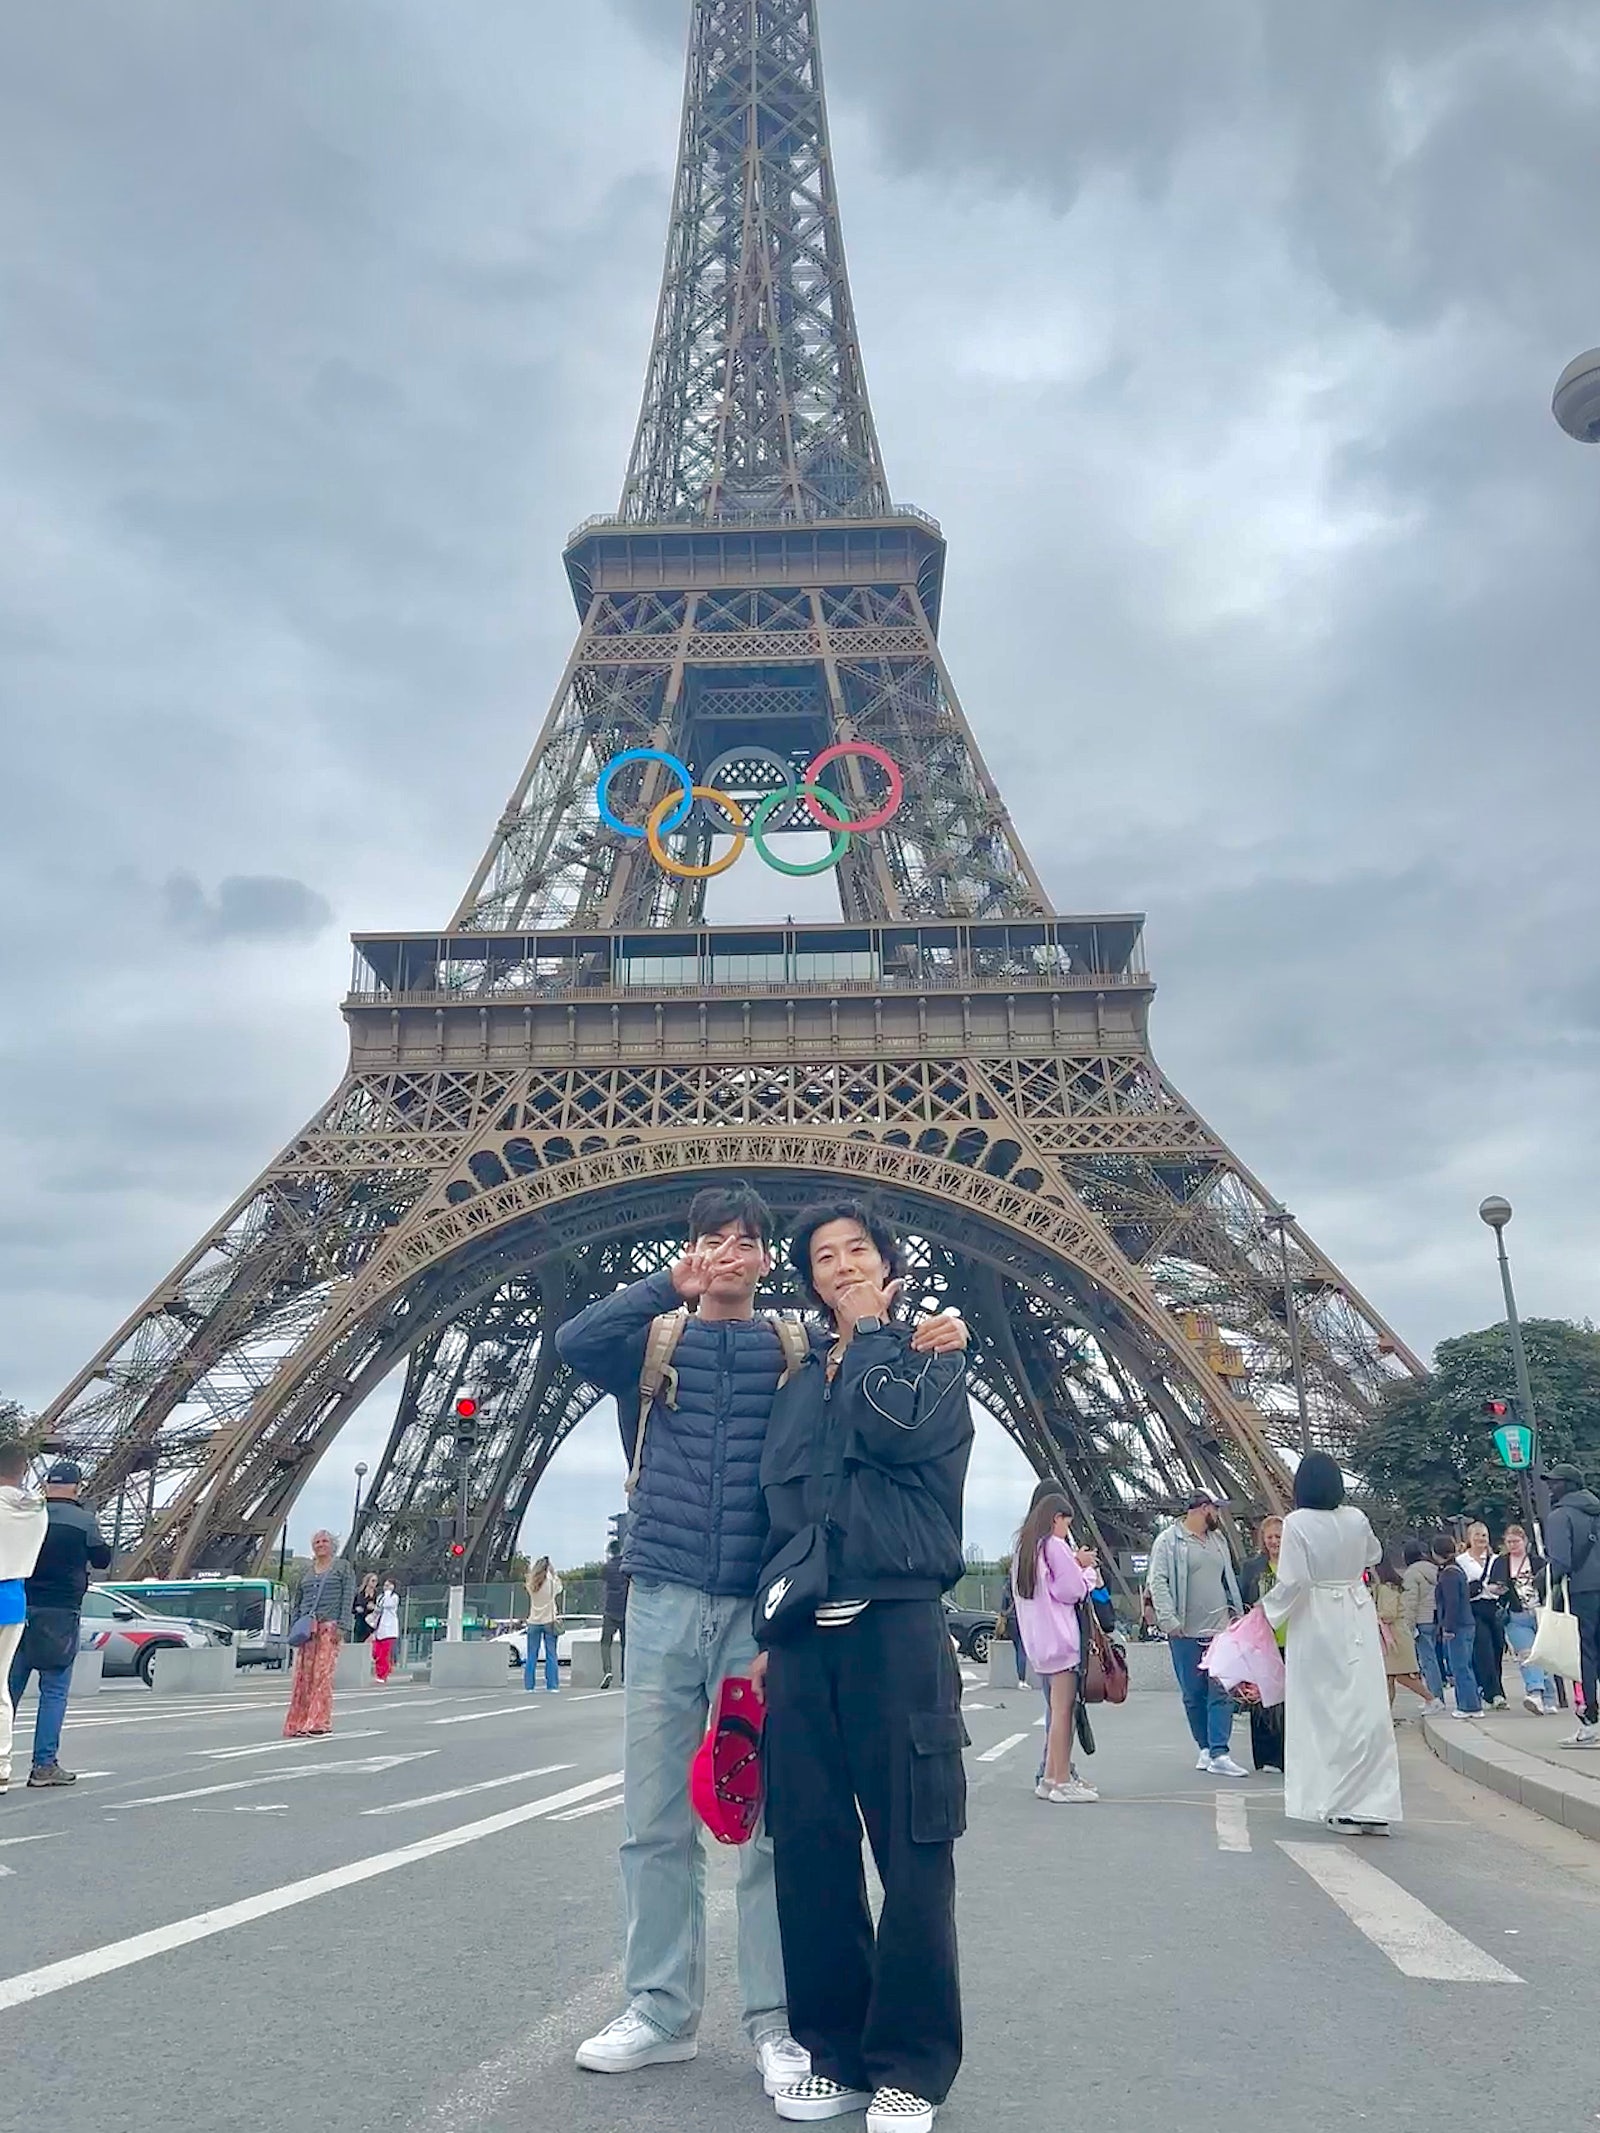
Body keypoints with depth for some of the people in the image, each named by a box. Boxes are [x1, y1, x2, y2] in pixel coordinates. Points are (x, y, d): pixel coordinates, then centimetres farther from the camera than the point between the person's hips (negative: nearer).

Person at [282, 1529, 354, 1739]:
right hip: (307, 1629, 4)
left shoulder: (343, 1567, 7)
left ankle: (318, 1722, -8)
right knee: (303, 1676, -1)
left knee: (322, 1674, -10)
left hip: (330, 1626, -4)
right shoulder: (306, 1573, 19)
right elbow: (296, 1603, 20)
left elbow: (348, 1598, 0)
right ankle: (298, 1722, 4)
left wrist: (342, 1627, -10)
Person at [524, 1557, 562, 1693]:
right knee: (551, 1655, 1)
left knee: (531, 1656, 7)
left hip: (533, 1622, 2)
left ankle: (529, 1686, 5)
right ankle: (552, 1686, -2)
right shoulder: (552, 1583, -6)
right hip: (549, 1621, -2)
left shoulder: (531, 1585, -2)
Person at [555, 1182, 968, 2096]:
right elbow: (574, 1342, -12)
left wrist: (927, 1340, -16)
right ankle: (661, 2011, 24)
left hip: (760, 1608, -1)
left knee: (770, 1822, 3)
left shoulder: (799, 1349, 6)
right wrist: (671, 1287, -19)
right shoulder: (655, 1341, 5)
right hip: (664, 1603, 1)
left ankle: (776, 2020, 16)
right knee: (656, 1821, 10)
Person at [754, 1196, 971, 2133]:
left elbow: (891, 1427, -19)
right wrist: (768, 1633, 13)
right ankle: (837, 2054, 22)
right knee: (810, 1851, 7)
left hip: (896, 1628, -4)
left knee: (912, 1853, 1)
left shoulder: (933, 1359, 5)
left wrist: (874, 1328, -5)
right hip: (803, 1636, 4)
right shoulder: (800, 1383, 16)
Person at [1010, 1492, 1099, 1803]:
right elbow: (1073, 1590, -11)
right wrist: (1087, 1568, 5)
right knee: (1063, 1710, -5)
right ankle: (1062, 1783, -3)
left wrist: (1076, 1563, 12)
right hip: (1060, 1639, -9)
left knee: (1057, 1709, 13)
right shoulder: (1055, 1546, -10)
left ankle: (1051, 1777, 15)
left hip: (1038, 1642, 9)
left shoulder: (1025, 1548, 17)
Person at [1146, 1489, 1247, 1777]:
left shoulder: (1218, 1540, 15)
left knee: (1222, 1691, -5)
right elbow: (1157, 1581, -10)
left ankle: (1219, 1753, -5)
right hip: (1186, 1633, -4)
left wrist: (1237, 1613, 12)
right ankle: (1206, 1748, 19)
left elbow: (1229, 1579, 22)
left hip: (1220, 1628, 4)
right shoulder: (1169, 1540, -5)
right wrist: (1169, 1619, -17)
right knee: (1193, 1694, 5)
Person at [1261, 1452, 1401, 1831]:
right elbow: (1373, 1555, 20)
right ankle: (1374, 1804, 10)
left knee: (1325, 1709, 5)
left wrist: (1269, 1607, 0)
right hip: (1358, 1618, 4)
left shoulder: (1297, 1523, -14)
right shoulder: (1356, 1519, 0)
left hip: (1315, 1620, -4)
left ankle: (1340, 1804, 8)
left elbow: (1293, 1581, -16)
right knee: (1366, 1705, 7)